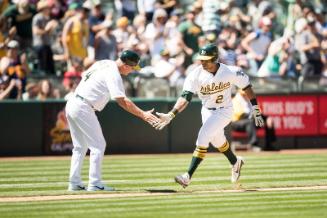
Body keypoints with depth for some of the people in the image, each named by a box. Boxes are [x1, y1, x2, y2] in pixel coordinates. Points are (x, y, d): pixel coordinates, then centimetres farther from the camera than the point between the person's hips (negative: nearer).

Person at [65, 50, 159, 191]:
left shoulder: (102, 63, 12)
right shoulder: (114, 74, -16)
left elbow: (84, 75, 23)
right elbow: (122, 101, -23)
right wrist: (143, 114, -24)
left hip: (72, 104, 9)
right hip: (83, 109, -9)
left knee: (80, 146, 16)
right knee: (98, 145, -3)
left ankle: (74, 183, 16)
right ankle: (94, 184, -5)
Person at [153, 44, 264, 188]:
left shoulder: (231, 72, -21)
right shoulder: (196, 75, -18)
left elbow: (247, 88, -8)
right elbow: (185, 97, -24)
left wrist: (256, 111, -5)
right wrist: (170, 115, -38)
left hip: (224, 111, -4)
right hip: (207, 112, 4)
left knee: (203, 138, -19)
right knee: (217, 141, 21)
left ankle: (188, 176, -18)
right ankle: (235, 162, 51)